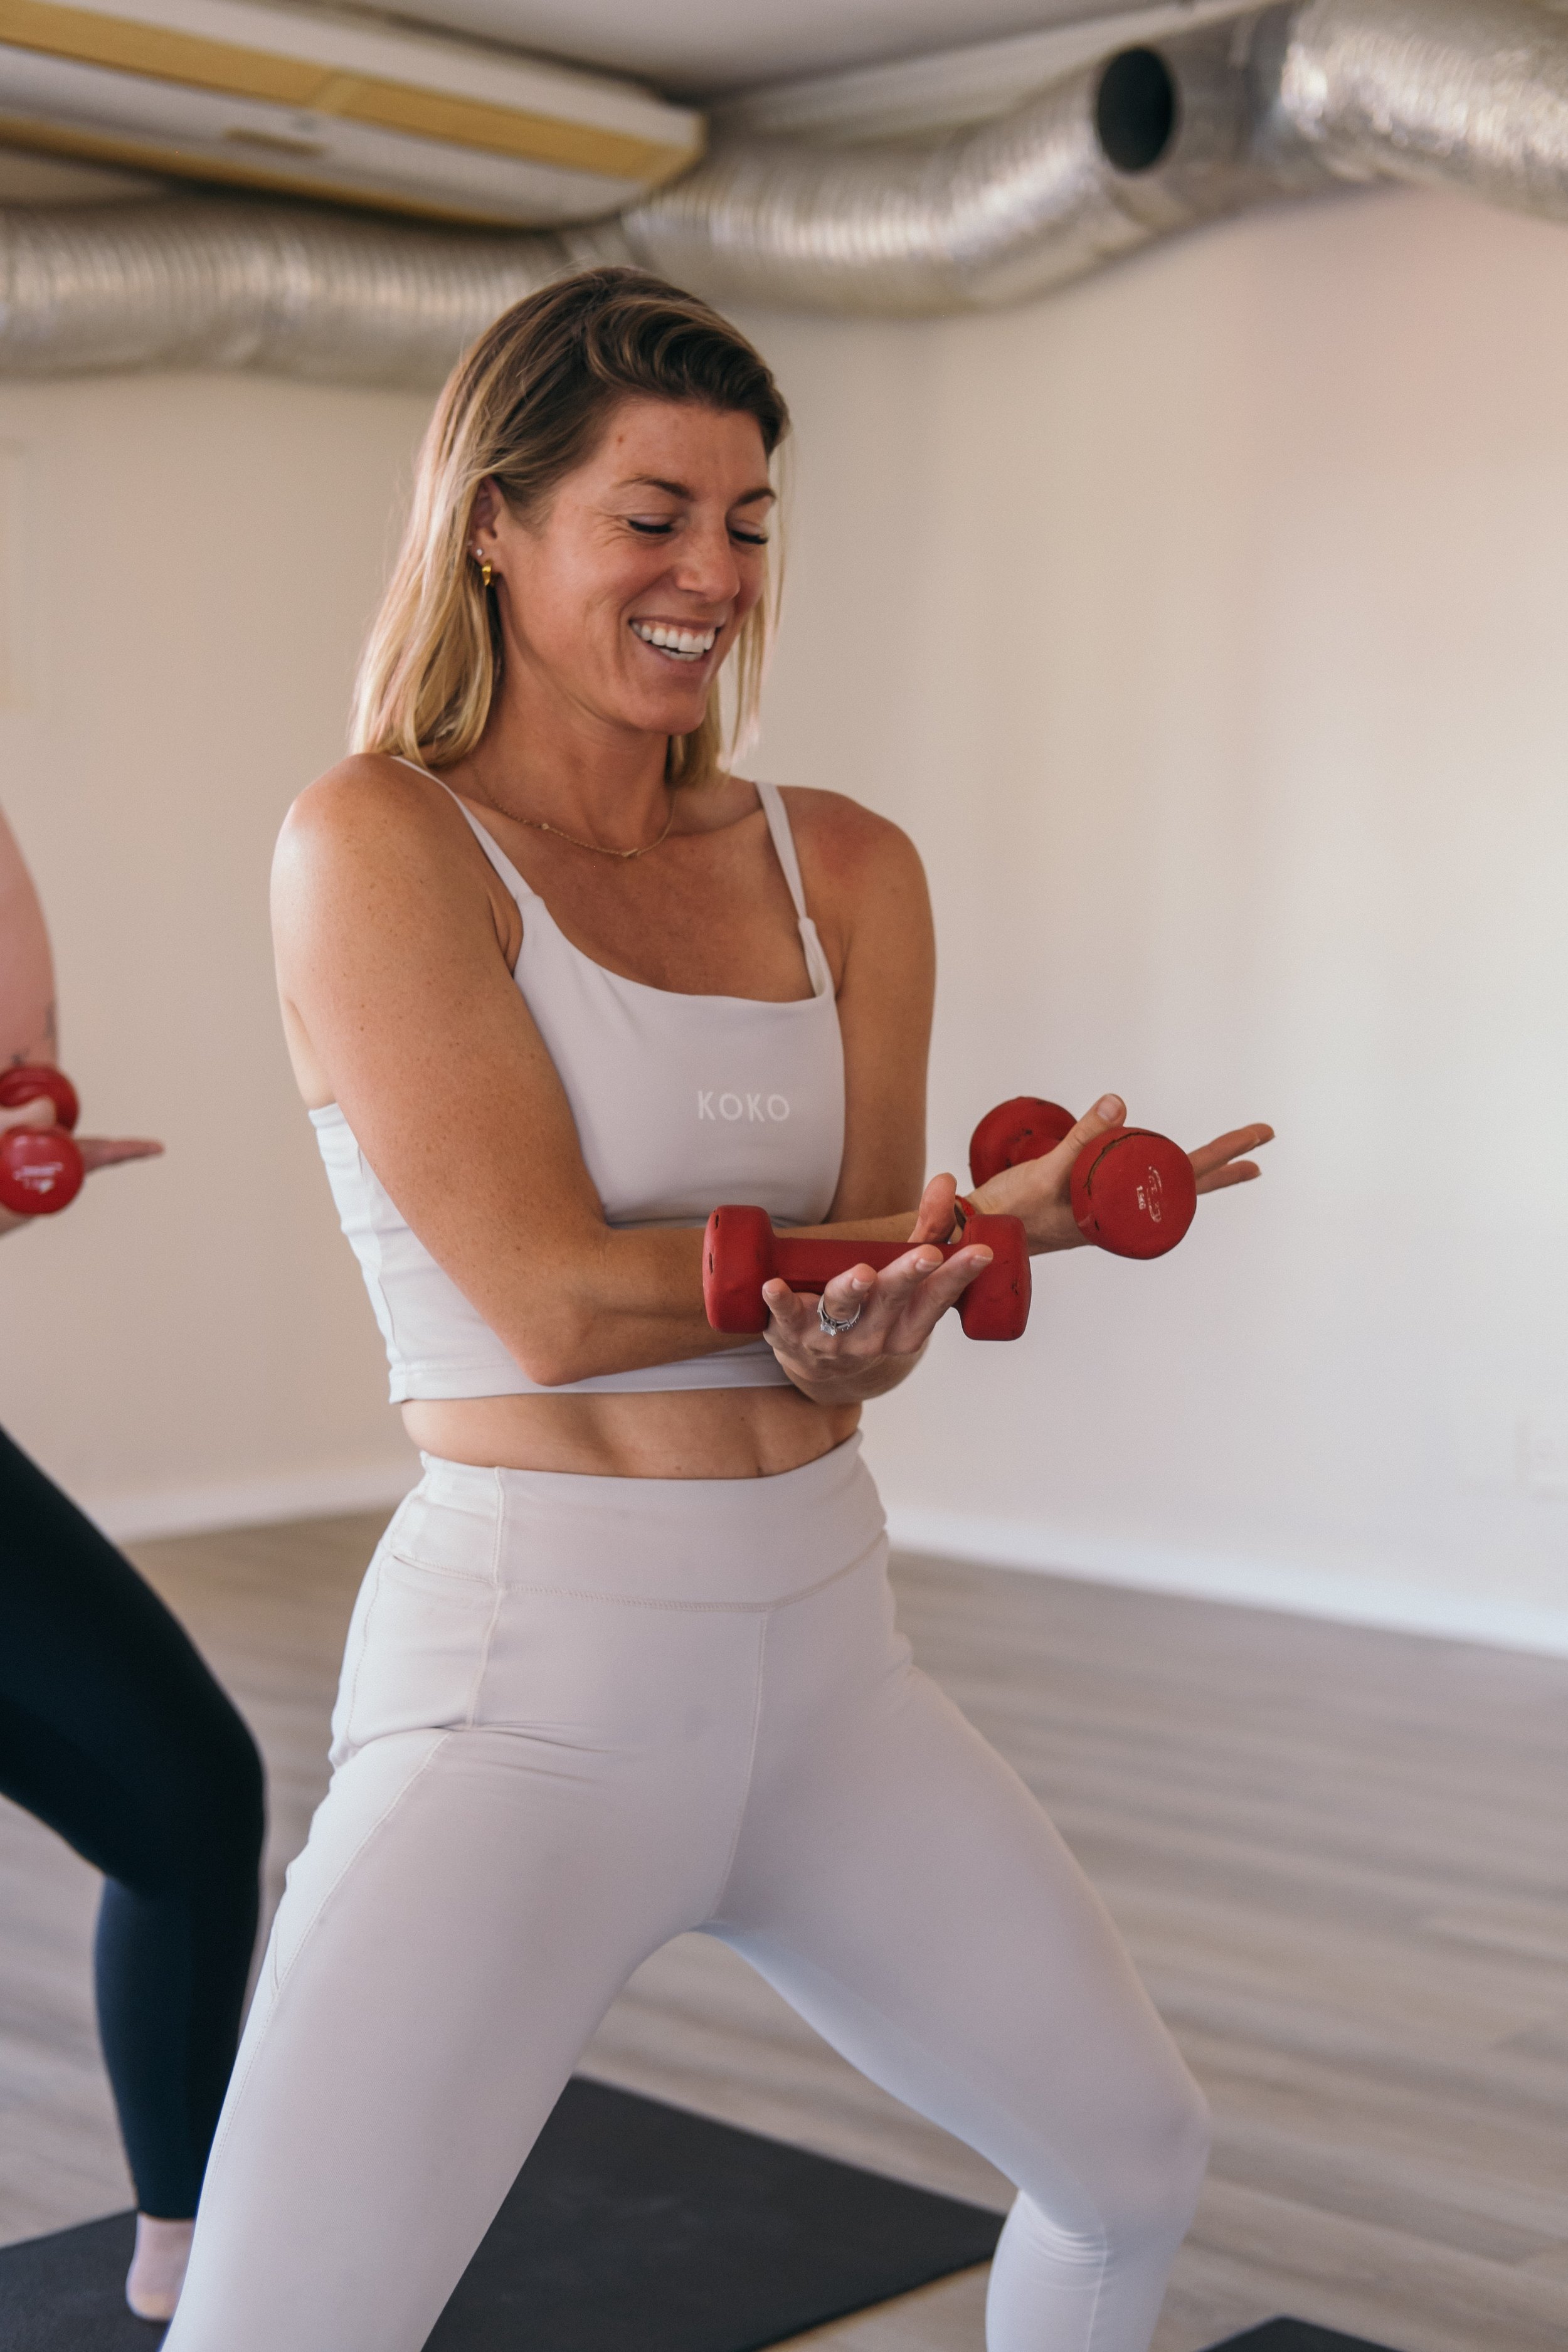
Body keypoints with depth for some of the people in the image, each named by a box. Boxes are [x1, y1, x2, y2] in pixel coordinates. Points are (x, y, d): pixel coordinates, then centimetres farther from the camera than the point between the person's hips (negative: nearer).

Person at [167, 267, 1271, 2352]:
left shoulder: (847, 874, 7)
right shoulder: (379, 842, -10)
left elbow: (856, 1333, 1)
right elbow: (555, 1299, -17)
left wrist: (861, 1329, -24)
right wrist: (983, 1231, -12)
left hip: (826, 1656, 6)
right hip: (529, 1682, -6)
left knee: (1138, 2161, 19)